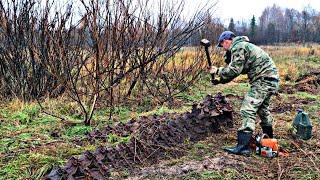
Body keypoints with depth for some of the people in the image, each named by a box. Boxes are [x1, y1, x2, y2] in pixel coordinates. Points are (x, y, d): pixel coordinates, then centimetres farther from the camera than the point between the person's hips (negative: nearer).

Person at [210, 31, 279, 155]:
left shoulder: (237, 47, -10)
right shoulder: (243, 45, 22)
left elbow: (234, 70, -18)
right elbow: (236, 70, 21)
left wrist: (218, 71, -5)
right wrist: (220, 80, 14)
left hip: (263, 80, -11)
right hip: (271, 79, 11)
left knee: (248, 110, -15)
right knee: (262, 108, 27)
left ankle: (243, 146, -19)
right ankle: (269, 138, 43)